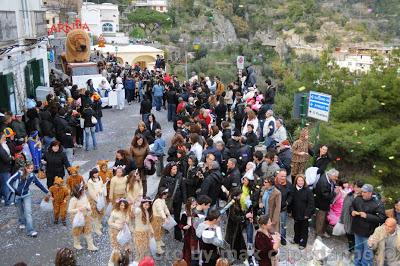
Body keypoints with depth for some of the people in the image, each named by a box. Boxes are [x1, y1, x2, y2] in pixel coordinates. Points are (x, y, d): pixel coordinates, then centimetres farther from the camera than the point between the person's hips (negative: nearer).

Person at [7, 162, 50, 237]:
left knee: (28, 212, -10)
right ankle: (22, 223, 46)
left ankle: (30, 231, -11)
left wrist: (47, 192, 6)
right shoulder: (19, 174, -20)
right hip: (17, 196, -1)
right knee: (20, 211, 15)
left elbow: (39, 184, 2)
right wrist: (14, 191, -18)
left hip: (27, 195, 1)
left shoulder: (32, 176, -12)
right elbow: (8, 182, -13)